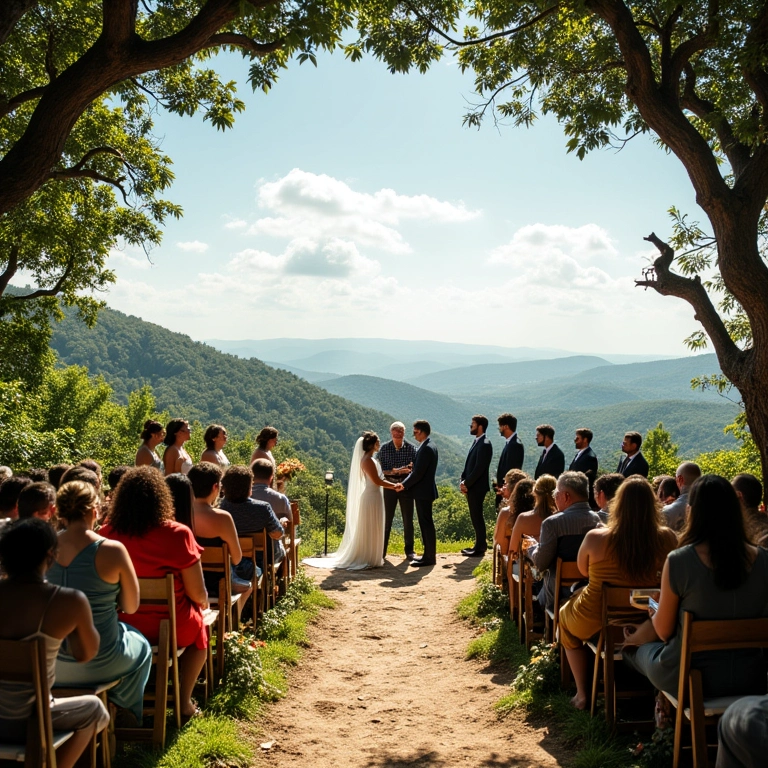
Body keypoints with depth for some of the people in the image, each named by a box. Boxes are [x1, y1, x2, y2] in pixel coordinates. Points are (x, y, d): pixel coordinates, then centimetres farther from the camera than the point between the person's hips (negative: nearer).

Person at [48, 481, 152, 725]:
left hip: (49, 665, 4)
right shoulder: (112, 550, -21)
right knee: (141, 647, 30)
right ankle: (128, 719, 44)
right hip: (97, 664, -4)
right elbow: (131, 607, -9)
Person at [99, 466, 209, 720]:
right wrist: (203, 603, 9)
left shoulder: (106, 534, -10)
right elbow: (197, 594, -14)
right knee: (200, 627, 30)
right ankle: (184, 701, 29)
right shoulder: (177, 534, -21)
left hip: (121, 626, 4)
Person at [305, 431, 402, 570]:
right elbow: (377, 481, -19)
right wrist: (394, 485, -9)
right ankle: (368, 559, 5)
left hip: (373, 497, 10)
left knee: (371, 530, 16)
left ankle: (369, 557, 24)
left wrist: (392, 485, 12)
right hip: (372, 497, -10)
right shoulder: (368, 460, -18)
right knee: (369, 529, -2)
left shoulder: (368, 459, 12)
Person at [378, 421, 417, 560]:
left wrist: (411, 469, -25)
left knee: (408, 520, 5)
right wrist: (394, 471, -21)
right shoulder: (384, 448, -3)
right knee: (386, 519, 6)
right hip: (389, 486, 0)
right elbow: (381, 469, -5)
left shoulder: (411, 448, -3)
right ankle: (382, 550, 16)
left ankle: (409, 551, 15)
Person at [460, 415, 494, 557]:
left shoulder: (484, 444, -16)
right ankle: (480, 544, 23)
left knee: (477, 517, -3)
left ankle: (480, 548, 4)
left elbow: (479, 468, -21)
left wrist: (467, 484, -16)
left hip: (477, 487, -9)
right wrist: (463, 481, 3)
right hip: (471, 486, 9)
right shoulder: (477, 442, 14)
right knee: (476, 517, 15)